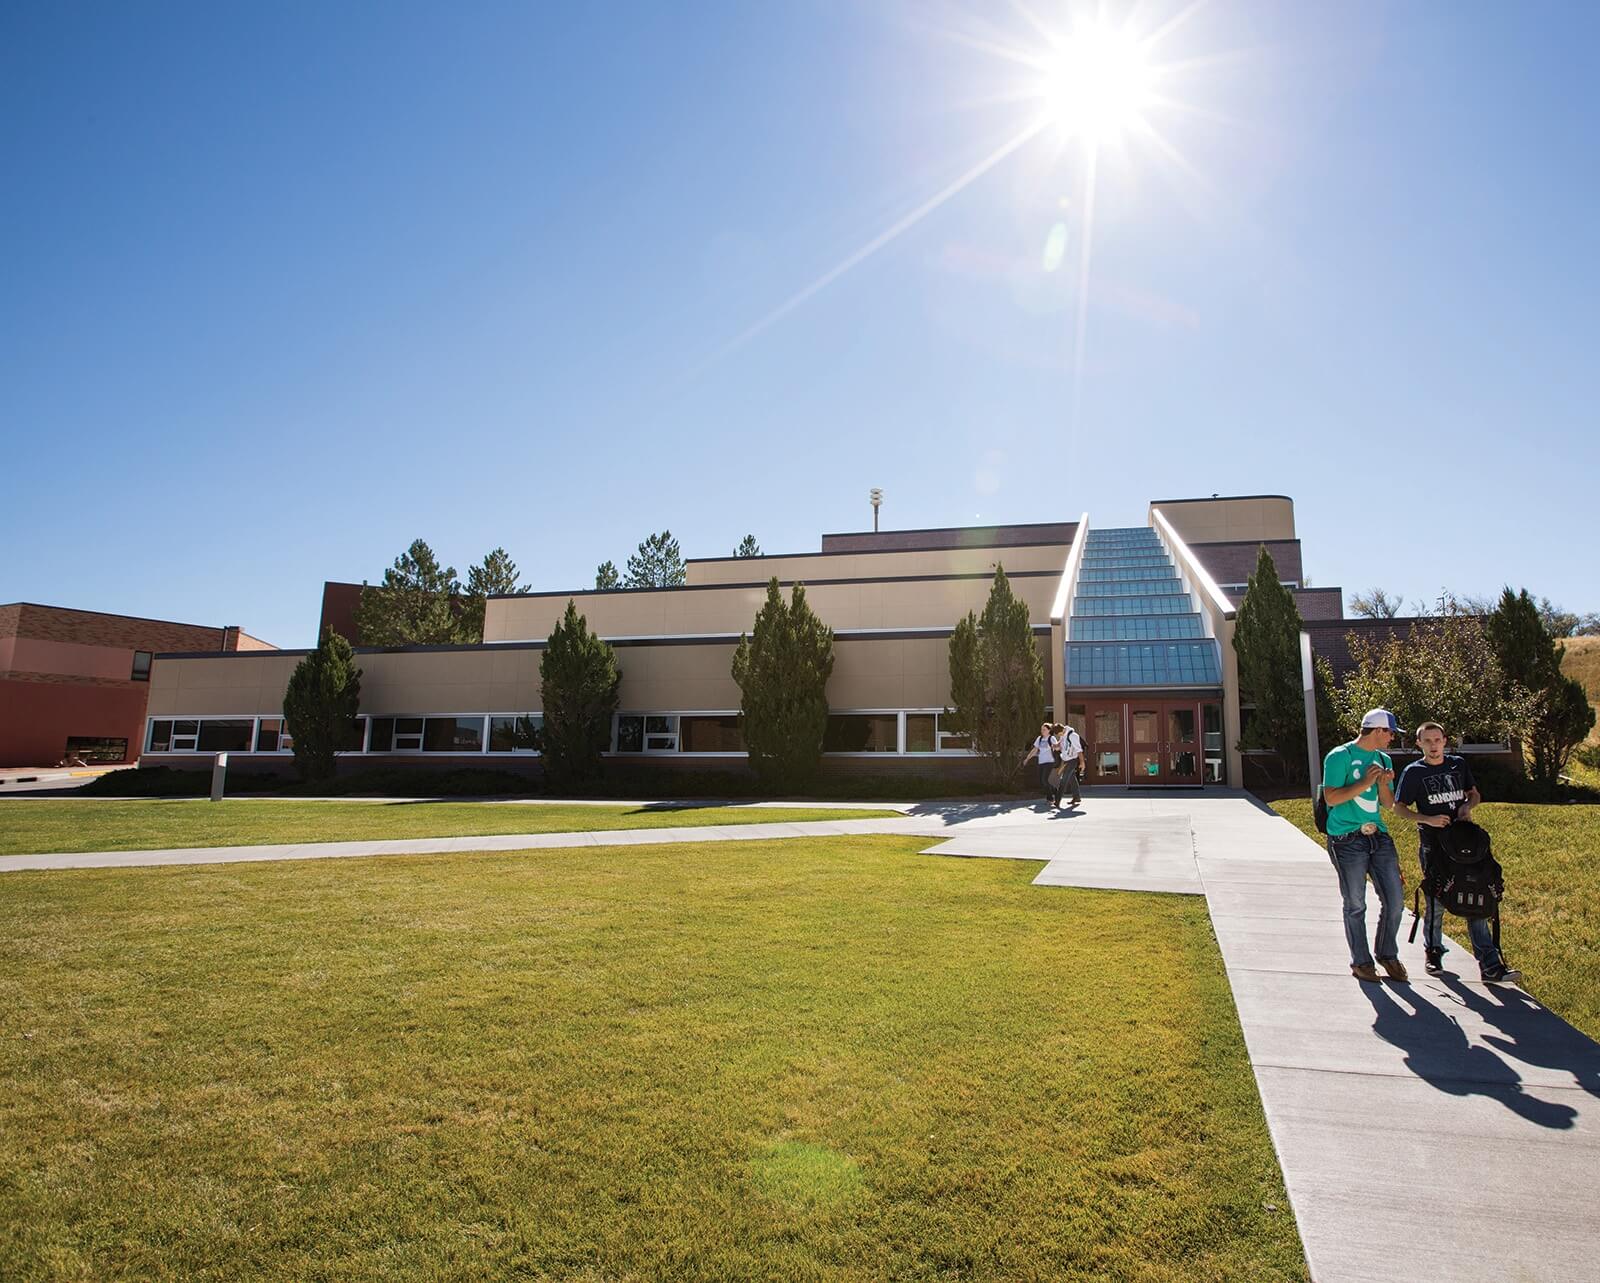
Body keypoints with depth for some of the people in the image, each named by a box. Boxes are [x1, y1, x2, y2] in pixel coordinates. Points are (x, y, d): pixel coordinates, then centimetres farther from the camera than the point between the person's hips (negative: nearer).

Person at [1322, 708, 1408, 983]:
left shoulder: (1383, 759, 14)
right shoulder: (1340, 757, -7)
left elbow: (1389, 804, 15)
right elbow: (1331, 797, -14)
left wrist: (1383, 784, -4)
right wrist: (1365, 783, -16)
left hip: (1379, 836, 6)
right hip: (1348, 840, -6)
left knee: (1395, 899, 6)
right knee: (1355, 905, 3)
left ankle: (1387, 954, 27)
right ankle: (1361, 962, 16)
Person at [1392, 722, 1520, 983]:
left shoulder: (1459, 764, 9)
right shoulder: (1413, 772, -2)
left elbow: (1475, 794, 20)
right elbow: (1399, 807, 0)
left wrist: (1467, 806, -2)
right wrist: (1427, 819, -15)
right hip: (1432, 846, -3)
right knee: (1436, 903, 4)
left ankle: (1490, 965, 0)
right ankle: (1433, 953, 23)